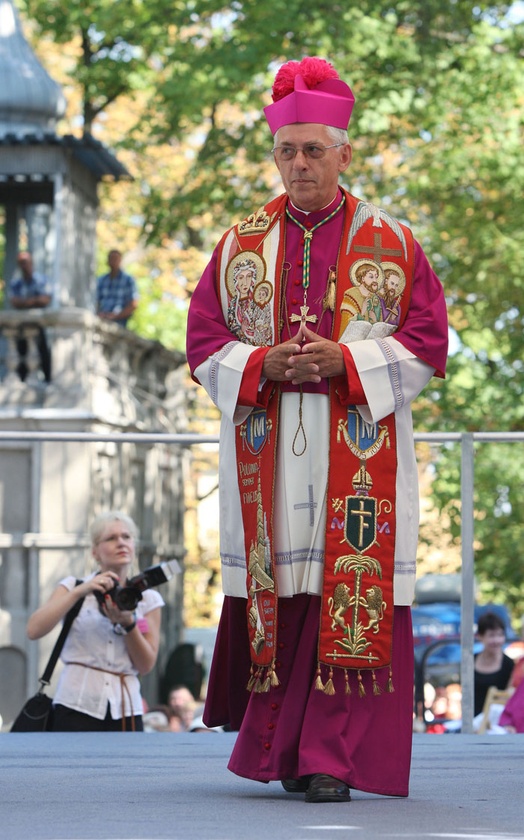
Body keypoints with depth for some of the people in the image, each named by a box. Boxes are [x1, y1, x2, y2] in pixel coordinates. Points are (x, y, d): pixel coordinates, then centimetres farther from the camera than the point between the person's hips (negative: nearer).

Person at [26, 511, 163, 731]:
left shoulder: (148, 599, 12)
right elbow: (34, 630, -7)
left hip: (125, 711, 2)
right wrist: (79, 591, -14)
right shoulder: (74, 586, 8)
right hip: (77, 706, -2)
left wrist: (127, 623, -9)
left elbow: (146, 665, 6)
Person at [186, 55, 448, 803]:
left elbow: (427, 343, 1)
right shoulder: (241, 247, 12)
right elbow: (202, 341, 9)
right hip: (266, 454, 2)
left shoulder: (391, 246, 6)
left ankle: (329, 757, -7)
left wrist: (345, 361, -13)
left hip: (359, 454, -2)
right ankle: (275, 747, 10)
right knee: (275, 594, -1)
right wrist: (264, 364, -10)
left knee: (351, 594, -8)